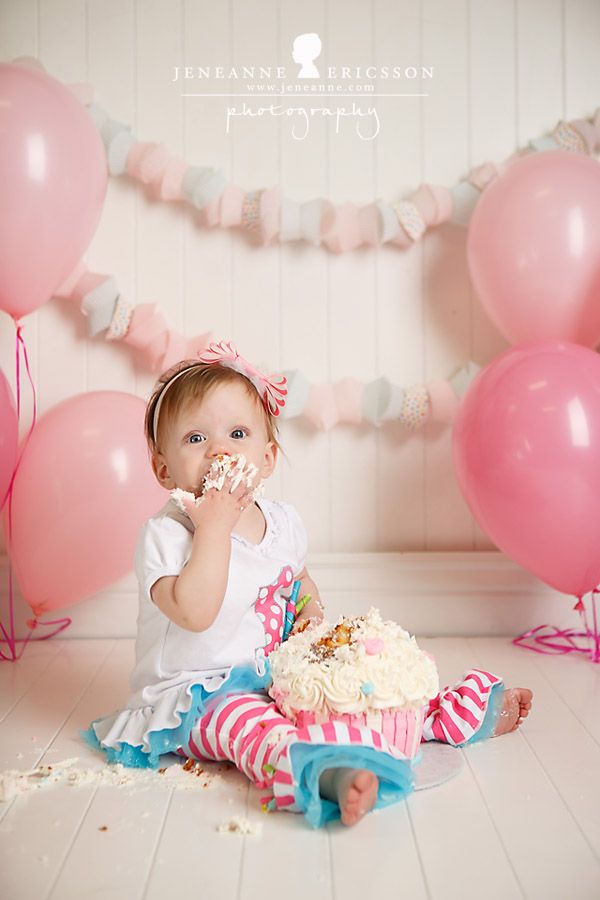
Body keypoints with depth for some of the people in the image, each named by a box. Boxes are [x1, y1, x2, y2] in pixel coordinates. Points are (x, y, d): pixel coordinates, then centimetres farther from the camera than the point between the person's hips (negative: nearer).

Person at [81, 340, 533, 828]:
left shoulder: (283, 520, 4)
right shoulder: (164, 535, -16)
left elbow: (300, 579, 24)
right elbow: (195, 613, -32)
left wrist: (313, 610, 2)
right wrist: (215, 526, -29)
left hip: (282, 675, 8)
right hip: (199, 693, -8)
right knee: (248, 722, -37)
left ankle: (457, 713, 11)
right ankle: (325, 773, -62)